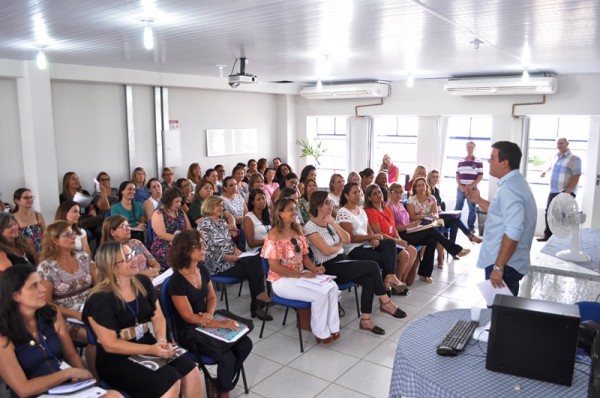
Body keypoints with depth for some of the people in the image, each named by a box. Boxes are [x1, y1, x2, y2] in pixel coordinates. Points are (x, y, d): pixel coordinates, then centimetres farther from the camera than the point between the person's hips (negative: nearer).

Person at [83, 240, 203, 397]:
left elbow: (158, 316, 6)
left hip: (148, 345, 6)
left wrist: (161, 341, -14)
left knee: (191, 370, -16)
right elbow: (110, 344, -17)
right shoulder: (100, 299, -16)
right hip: (116, 359, -6)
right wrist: (151, 350, -24)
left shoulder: (143, 282, 3)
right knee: (169, 380, -26)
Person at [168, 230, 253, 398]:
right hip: (188, 331, -7)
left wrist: (210, 313, -12)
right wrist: (221, 323, -25)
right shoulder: (177, 281, -20)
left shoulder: (203, 270, 1)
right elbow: (189, 317, -20)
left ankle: (223, 382, 13)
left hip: (206, 322, 7)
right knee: (226, 357, -23)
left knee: (245, 344, -9)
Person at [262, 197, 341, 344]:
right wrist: (300, 275, -21)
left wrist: (314, 269, -8)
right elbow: (274, 266, -18)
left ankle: (332, 327, -5)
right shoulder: (274, 235, -15)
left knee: (332, 287, -15)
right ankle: (321, 333, -3)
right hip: (282, 280, -7)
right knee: (320, 294, -24)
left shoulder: (297, 230, 8)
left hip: (301, 275, 7)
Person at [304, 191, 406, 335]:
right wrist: (340, 245, -1)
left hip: (343, 261, 7)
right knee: (372, 266, -18)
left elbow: (347, 239, 3)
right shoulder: (310, 227, -13)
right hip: (330, 268, -7)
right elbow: (327, 251, -20)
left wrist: (333, 223, -7)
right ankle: (385, 302, 0)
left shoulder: (330, 221, 10)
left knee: (369, 280, -20)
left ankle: (365, 320, -13)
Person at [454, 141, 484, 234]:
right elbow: (457, 175, 9)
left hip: (472, 189, -2)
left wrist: (470, 186, -11)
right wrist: (461, 186, -6)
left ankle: (471, 227, 12)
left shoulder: (479, 162, 0)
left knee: (472, 209, 3)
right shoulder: (461, 161, 8)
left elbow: (480, 176, -3)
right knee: (457, 208, 6)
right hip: (460, 188, 2)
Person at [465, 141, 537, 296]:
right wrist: (479, 201, 21)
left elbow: (513, 233, -29)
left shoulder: (510, 188, -21)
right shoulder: (515, 183, 13)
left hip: (505, 265, -10)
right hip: (507, 262, 10)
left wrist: (498, 267, -28)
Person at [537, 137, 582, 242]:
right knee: (548, 212, 7)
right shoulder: (556, 157, 10)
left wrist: (567, 192, -23)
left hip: (567, 192, -7)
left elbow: (576, 176, -17)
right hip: (553, 191, 7)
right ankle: (547, 234, 16)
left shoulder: (574, 158, -11)